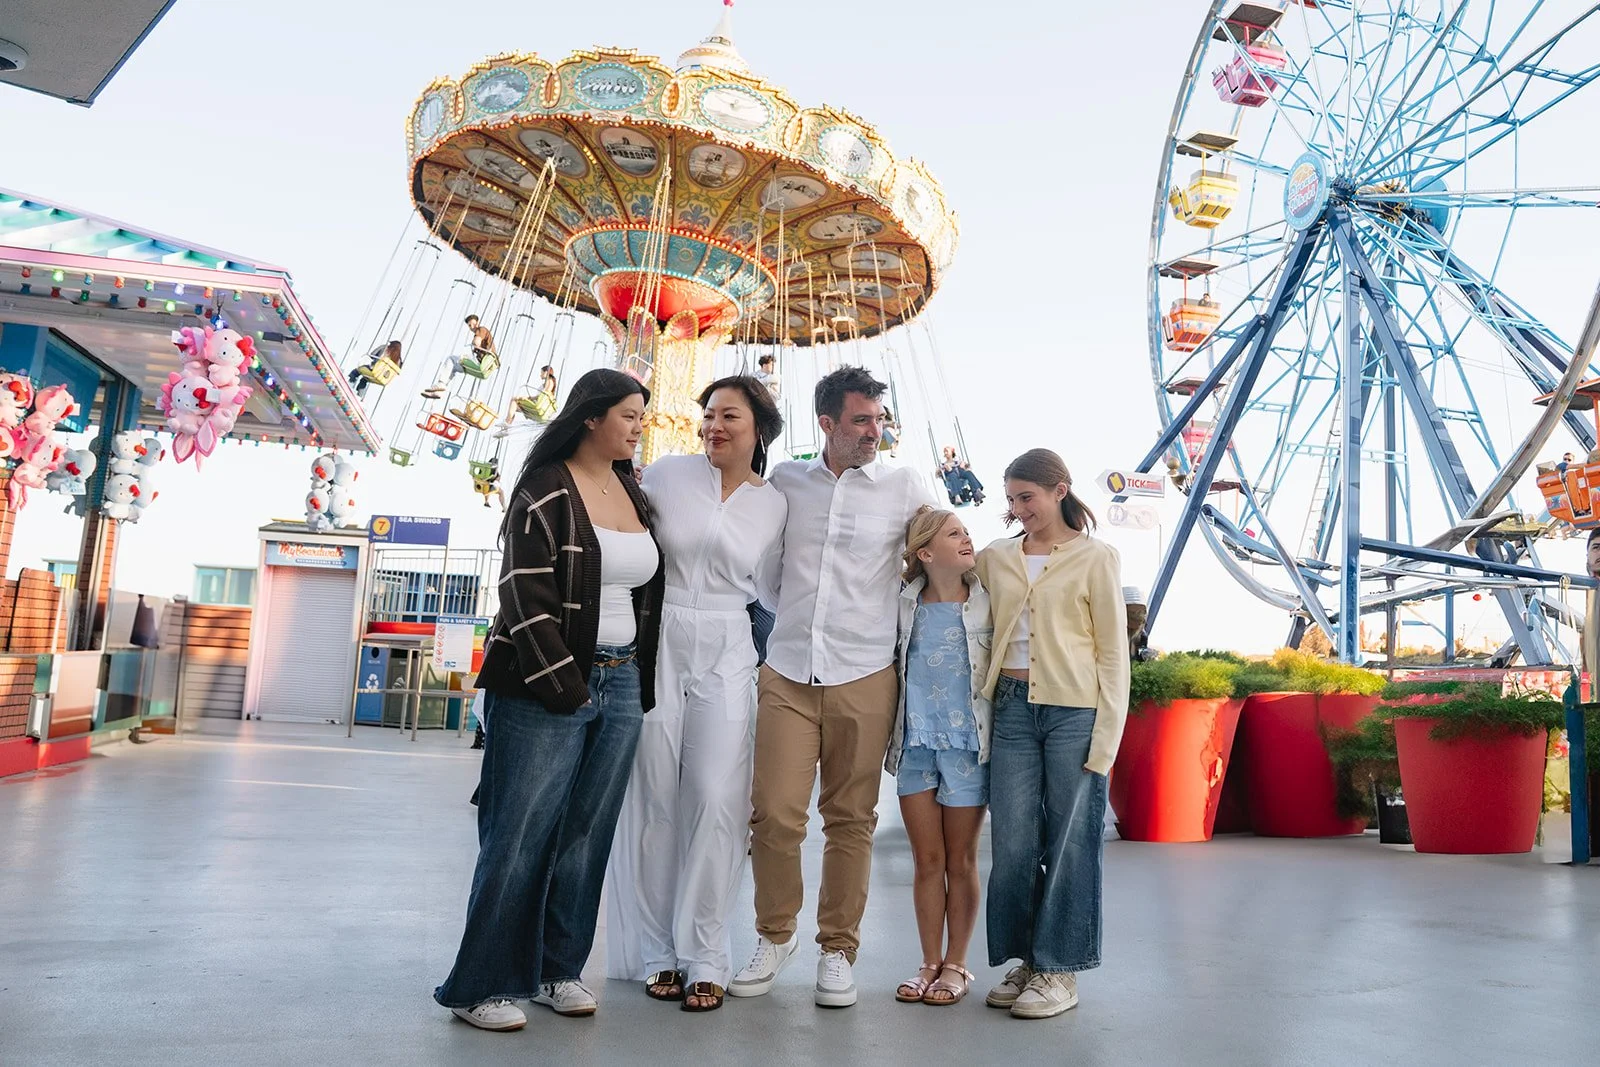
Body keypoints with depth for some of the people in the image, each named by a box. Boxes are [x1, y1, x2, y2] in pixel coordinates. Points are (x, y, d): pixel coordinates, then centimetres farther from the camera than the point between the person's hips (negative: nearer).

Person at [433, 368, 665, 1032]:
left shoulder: (634, 493, 13)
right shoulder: (545, 490, -7)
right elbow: (525, 597, -13)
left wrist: (641, 683, 13)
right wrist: (563, 685, -16)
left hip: (621, 683, 6)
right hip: (546, 686, -6)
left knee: (586, 835, 9)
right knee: (521, 836, -1)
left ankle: (557, 969, 21)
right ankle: (481, 984, 11)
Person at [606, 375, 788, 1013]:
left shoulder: (774, 505, 7)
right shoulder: (668, 474, 0)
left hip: (727, 657, 1)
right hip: (656, 646, -1)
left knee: (717, 801, -6)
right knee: (653, 799, 3)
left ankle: (704, 958, 8)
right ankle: (655, 953, 17)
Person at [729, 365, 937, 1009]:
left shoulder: (904, 486, 3)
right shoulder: (784, 481, 8)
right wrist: (804, 612, 11)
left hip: (864, 677, -1)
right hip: (787, 672, 1)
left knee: (851, 818, 6)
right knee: (774, 813, -2)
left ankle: (838, 950, 21)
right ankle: (774, 937, 20)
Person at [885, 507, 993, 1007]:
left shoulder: (987, 604, -2)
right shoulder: (906, 606, 2)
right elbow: (889, 664, 15)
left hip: (967, 744, -1)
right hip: (915, 743, 2)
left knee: (961, 861, 9)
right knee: (927, 862, 9)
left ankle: (956, 965, 21)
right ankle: (930, 962, 22)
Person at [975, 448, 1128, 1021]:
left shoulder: (1096, 557, 1)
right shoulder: (994, 559, 11)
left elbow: (1113, 652, -1)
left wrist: (1105, 738, -7)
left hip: (1074, 711, -3)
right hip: (1013, 708, 4)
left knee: (1069, 841, 3)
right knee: (1012, 841, 5)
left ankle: (1060, 969, 16)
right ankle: (1025, 959, 21)